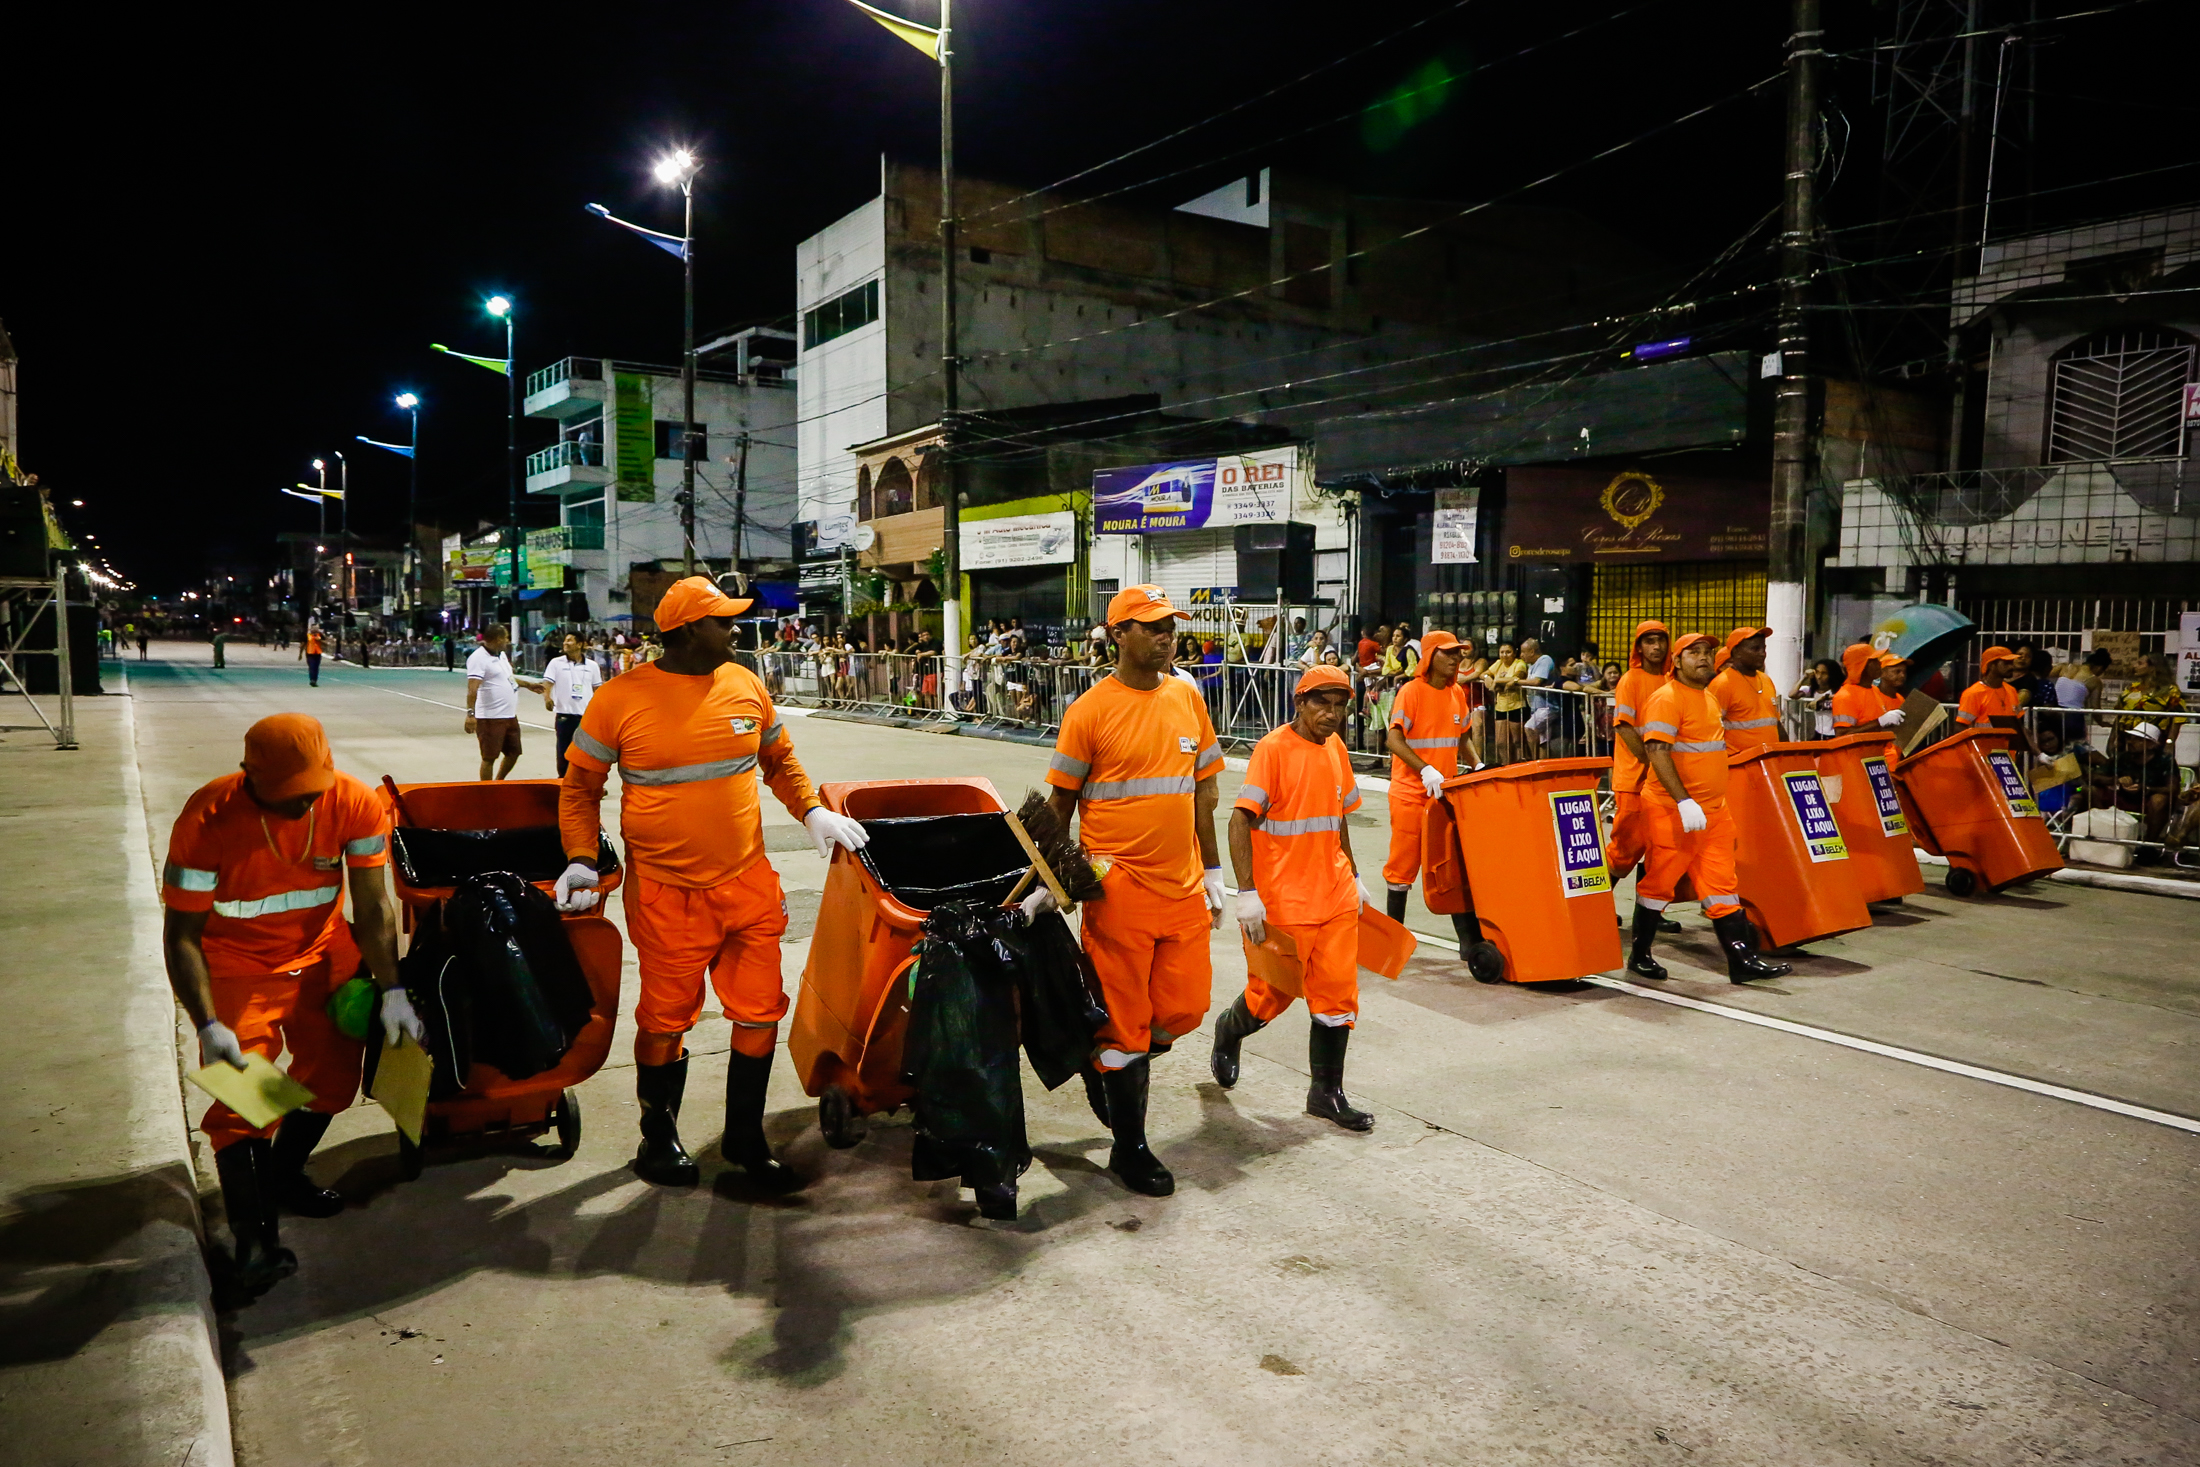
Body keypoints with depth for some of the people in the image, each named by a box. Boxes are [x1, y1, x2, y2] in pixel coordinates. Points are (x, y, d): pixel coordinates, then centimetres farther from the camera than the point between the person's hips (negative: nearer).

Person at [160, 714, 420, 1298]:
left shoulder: (356, 805, -20)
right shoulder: (207, 819, -27)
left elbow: (374, 906, -13)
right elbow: (181, 934, -20)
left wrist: (391, 991, -17)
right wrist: (208, 1026, -27)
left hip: (322, 952, 4)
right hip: (238, 962, -4)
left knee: (334, 1073, 10)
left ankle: (282, 1178, 34)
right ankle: (252, 1234, -6)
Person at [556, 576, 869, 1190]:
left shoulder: (744, 685, 4)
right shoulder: (620, 699, -7)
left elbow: (778, 758, 17)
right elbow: (579, 785, 2)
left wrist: (812, 810, 3)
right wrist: (582, 859, -9)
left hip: (749, 884, 4)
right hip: (665, 893, -3)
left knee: (761, 1012, 8)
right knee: (666, 1019, 9)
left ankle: (744, 1135, 27)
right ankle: (659, 1134, 32)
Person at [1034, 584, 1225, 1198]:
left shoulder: (1187, 699, 7)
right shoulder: (1090, 710, -9)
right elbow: (1060, 802, -1)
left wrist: (1211, 871, 14)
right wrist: (1047, 882, 1)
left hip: (1183, 888, 5)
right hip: (1120, 888, -5)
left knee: (1184, 1008, 9)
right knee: (1125, 1020, 5)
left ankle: (1108, 1062, 37)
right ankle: (1130, 1148, 21)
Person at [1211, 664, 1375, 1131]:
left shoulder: (1336, 748, 8)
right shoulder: (1273, 748, -14)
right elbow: (1240, 820, -17)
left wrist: (1353, 876, 22)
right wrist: (1247, 893, -22)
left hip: (1335, 894, 6)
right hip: (1284, 898, -6)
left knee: (1338, 993, 6)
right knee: (1274, 994, 7)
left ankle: (1327, 1092, 19)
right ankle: (1227, 1032, 38)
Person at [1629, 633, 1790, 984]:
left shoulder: (1710, 698, 15)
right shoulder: (1667, 698, -13)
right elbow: (1657, 751, -22)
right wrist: (1683, 801, -28)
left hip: (1713, 810, 8)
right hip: (1672, 811, -8)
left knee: (1721, 883, 6)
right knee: (1659, 882, 2)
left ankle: (1742, 959, 8)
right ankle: (1639, 955, 14)